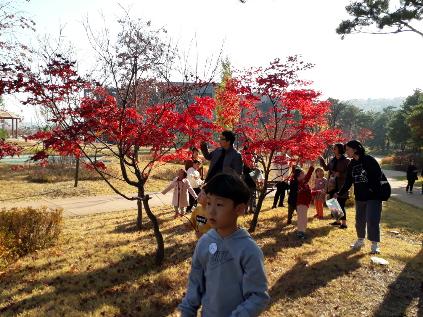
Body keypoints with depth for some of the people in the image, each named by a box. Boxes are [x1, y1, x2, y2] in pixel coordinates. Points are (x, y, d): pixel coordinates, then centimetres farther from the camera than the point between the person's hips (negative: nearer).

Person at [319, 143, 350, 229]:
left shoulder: (346, 161, -9)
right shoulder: (332, 160, 10)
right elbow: (326, 168, 22)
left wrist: (339, 174, -23)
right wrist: (321, 160, 12)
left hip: (341, 187, -7)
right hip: (333, 186, 7)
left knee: (341, 205, -5)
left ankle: (344, 223, 5)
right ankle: (338, 220, 28)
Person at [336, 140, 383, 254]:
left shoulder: (369, 160, -12)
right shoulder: (351, 164, 6)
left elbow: (378, 175, -13)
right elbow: (348, 182, 9)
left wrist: (372, 188, -20)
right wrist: (339, 193, 3)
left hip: (373, 196, -6)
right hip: (360, 197, 6)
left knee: (372, 220, -5)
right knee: (360, 220, 13)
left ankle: (375, 244, 8)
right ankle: (360, 241, 29)